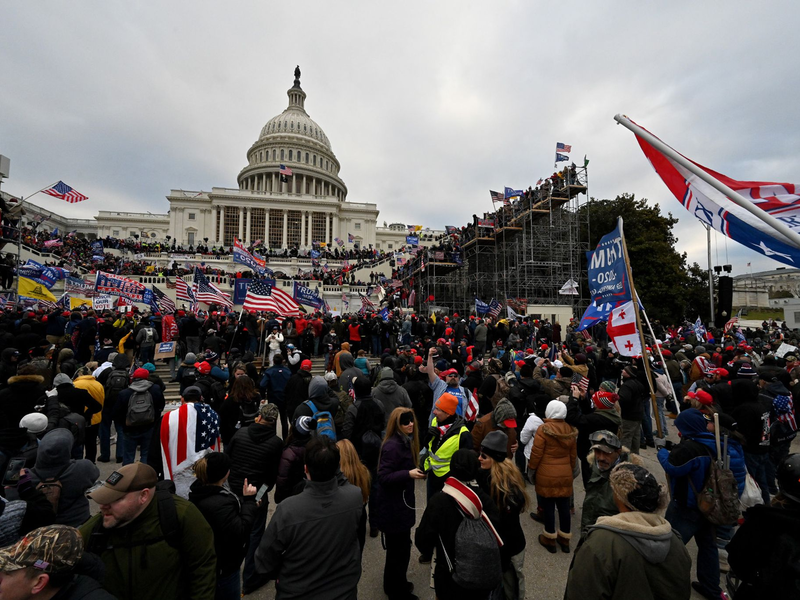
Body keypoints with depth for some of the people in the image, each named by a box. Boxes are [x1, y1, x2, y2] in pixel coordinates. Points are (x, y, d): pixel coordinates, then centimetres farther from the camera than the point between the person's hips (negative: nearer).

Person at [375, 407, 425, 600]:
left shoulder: (406, 441, 4)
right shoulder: (392, 446, -27)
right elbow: (383, 477, -28)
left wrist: (416, 471, 3)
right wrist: (409, 474, -34)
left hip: (400, 503, 9)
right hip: (393, 507, -9)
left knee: (399, 547, 24)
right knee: (398, 549, 7)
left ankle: (396, 584, 44)